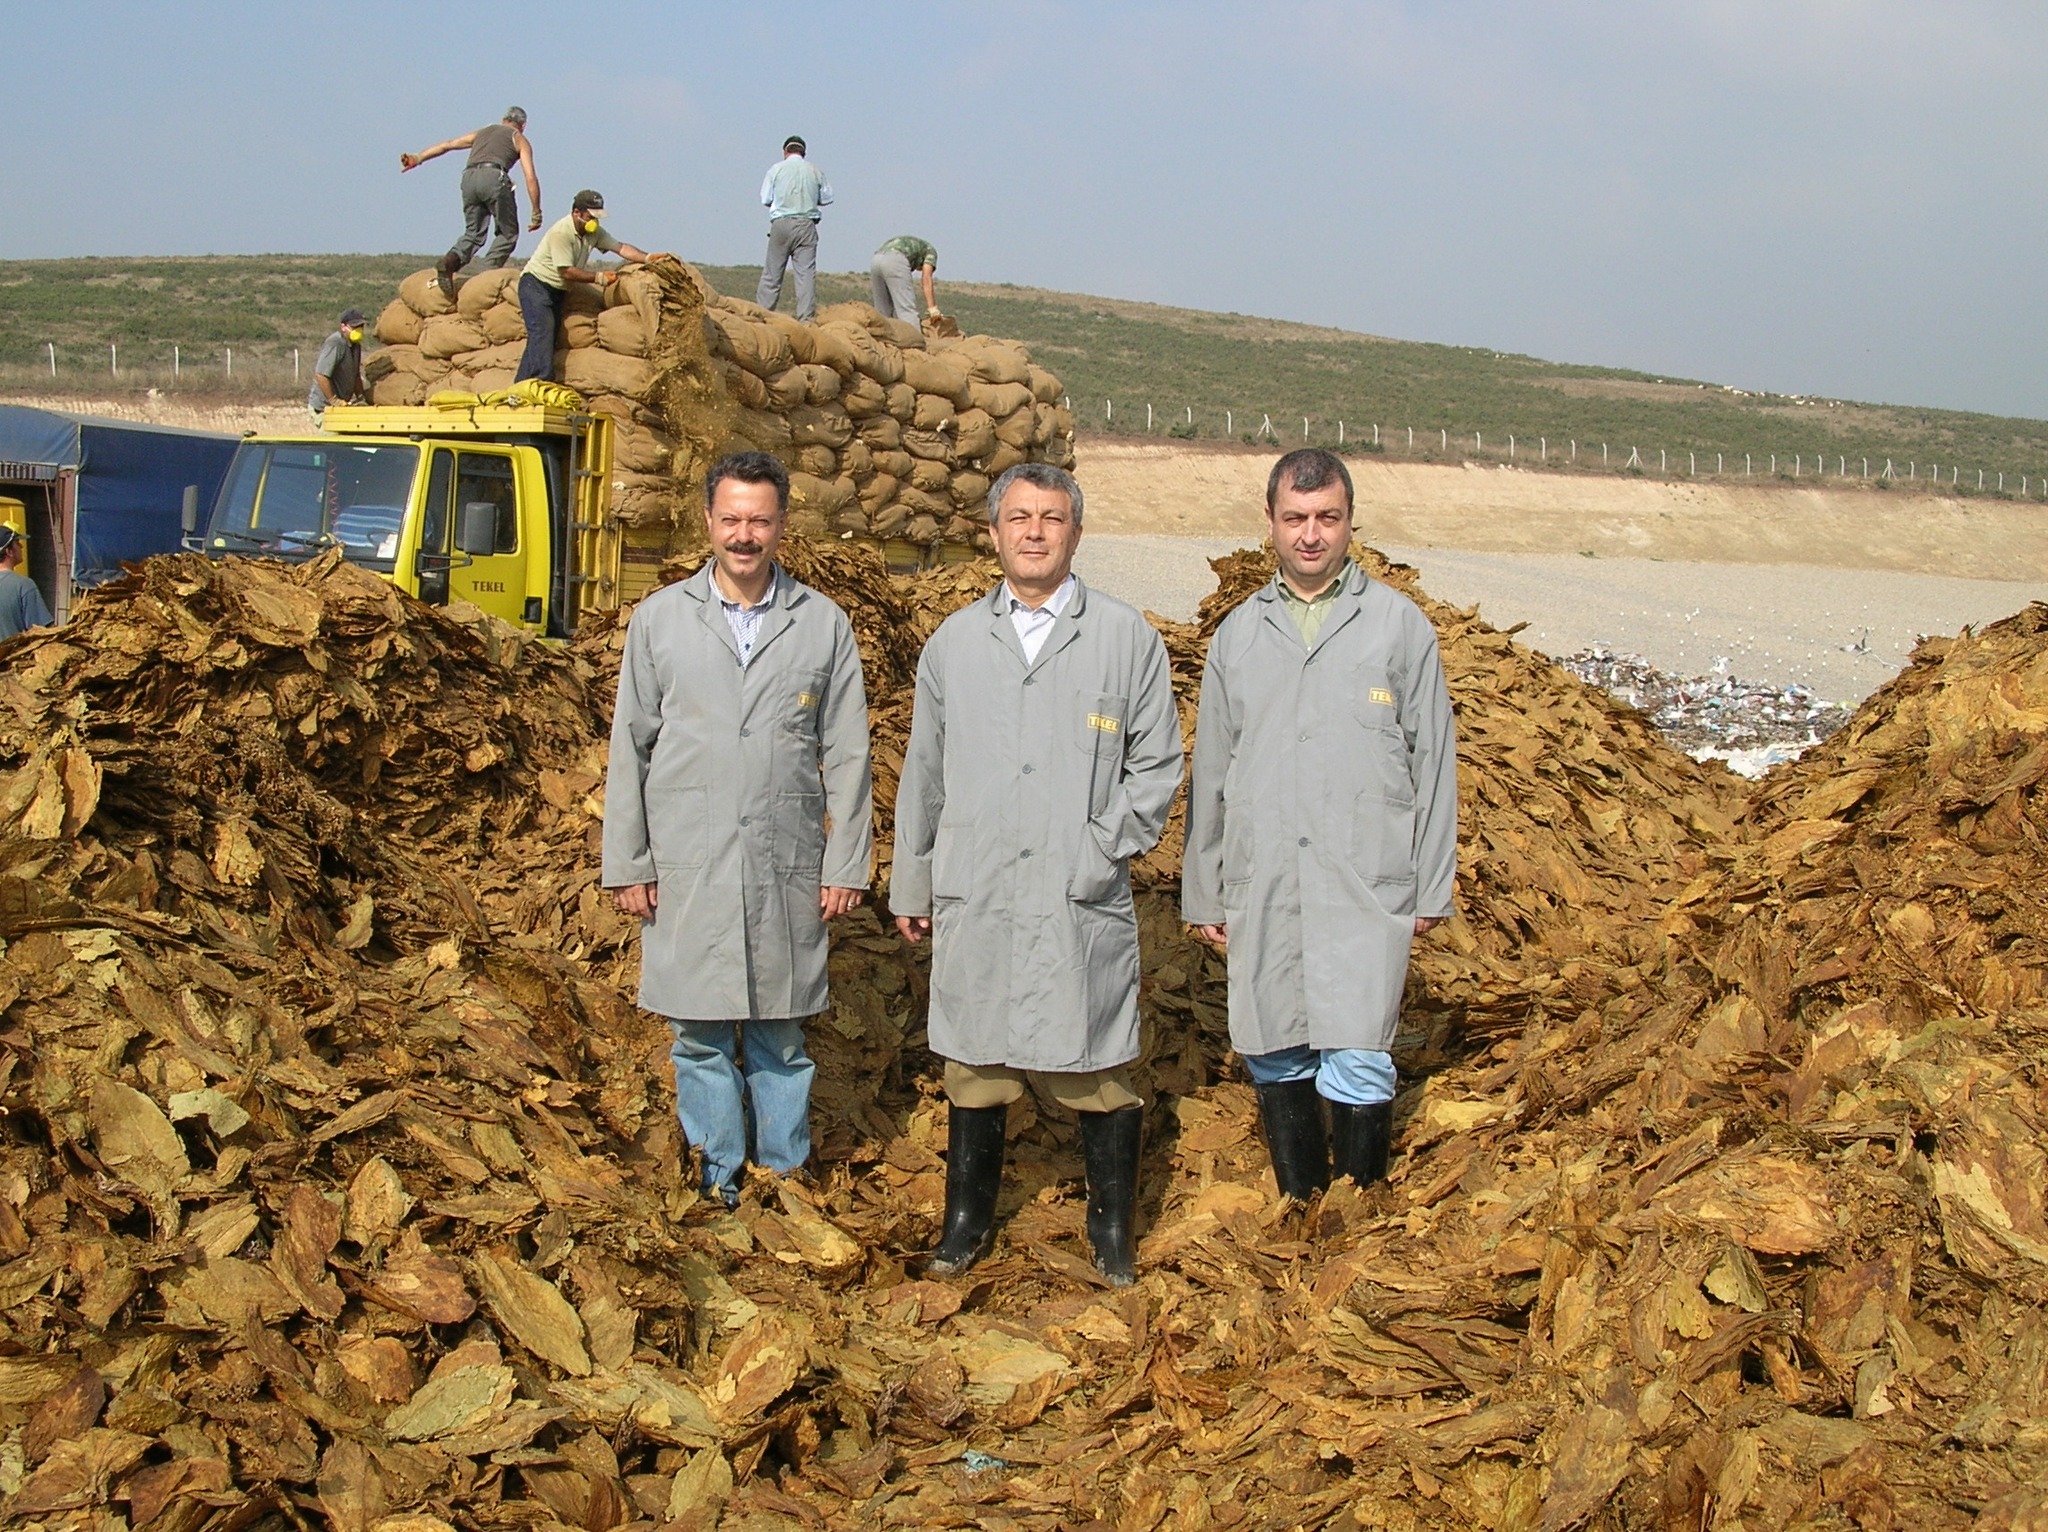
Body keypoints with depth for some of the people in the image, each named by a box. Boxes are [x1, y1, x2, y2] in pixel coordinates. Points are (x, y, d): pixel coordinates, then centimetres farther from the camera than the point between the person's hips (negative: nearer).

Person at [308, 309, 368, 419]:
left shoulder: (355, 346, 11)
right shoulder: (334, 344, -19)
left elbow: (356, 376, 22)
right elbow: (320, 375, -26)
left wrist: (361, 398, 10)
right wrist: (334, 401, -23)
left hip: (342, 404, 9)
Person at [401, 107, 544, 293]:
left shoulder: (483, 132, 33)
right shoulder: (519, 139, 21)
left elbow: (448, 144, 23)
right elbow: (530, 177, 10)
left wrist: (418, 158, 19)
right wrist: (536, 213, 10)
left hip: (469, 177, 4)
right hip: (494, 177, -4)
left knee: (473, 232, 11)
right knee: (508, 233, 9)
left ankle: (450, 261, -17)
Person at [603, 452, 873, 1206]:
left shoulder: (824, 625, 3)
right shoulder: (659, 619, 4)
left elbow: (847, 756, 4)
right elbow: (630, 749, 5)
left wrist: (846, 865, 0)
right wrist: (627, 864, 2)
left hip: (787, 869, 0)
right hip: (688, 869, 0)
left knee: (780, 1037, 8)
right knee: (700, 1036, 7)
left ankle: (785, 1178, 21)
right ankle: (715, 1184, 20)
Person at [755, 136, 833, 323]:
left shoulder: (776, 169, 3)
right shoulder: (815, 171, 6)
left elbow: (765, 199, 6)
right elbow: (826, 198, 13)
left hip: (781, 223, 0)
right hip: (806, 224, 0)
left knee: (772, 271, 5)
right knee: (807, 272, -2)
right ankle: (806, 318, -8)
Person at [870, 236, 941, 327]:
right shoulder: (930, 251, 27)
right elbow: (926, 278, 8)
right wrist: (932, 307, 1)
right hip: (896, 261, -6)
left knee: (883, 312, 14)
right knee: (908, 310, -9)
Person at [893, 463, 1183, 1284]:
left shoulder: (1127, 639, 2)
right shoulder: (952, 643, 9)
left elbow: (1156, 765, 3)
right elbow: (923, 776, 14)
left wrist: (1103, 850, -8)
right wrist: (912, 887, 14)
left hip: (1082, 904, -2)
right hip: (974, 900, 2)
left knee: (1098, 1070, 5)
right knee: (973, 1066, 11)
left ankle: (1111, 1228, 22)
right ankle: (968, 1217, 27)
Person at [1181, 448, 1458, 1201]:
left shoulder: (1399, 624, 4)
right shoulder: (1238, 634, 12)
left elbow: (1433, 761, 5)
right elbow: (1210, 772, 16)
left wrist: (1432, 887, 1)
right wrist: (1204, 891, 14)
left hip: (1365, 885, -3)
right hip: (1262, 886, 3)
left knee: (1356, 1065, -9)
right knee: (1273, 1059, 7)